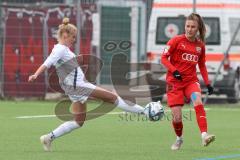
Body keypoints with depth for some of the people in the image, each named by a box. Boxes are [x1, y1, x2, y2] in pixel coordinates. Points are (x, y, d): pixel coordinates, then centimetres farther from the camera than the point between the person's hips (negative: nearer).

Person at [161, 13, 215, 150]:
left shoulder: (200, 45, 7)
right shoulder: (177, 40, -4)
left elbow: (202, 65, 19)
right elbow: (164, 58, -5)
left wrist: (208, 83, 12)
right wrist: (174, 71, -20)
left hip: (191, 80, 2)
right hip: (175, 82, -2)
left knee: (198, 102, -30)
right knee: (177, 117, -5)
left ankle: (204, 135, -39)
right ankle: (179, 138, 26)